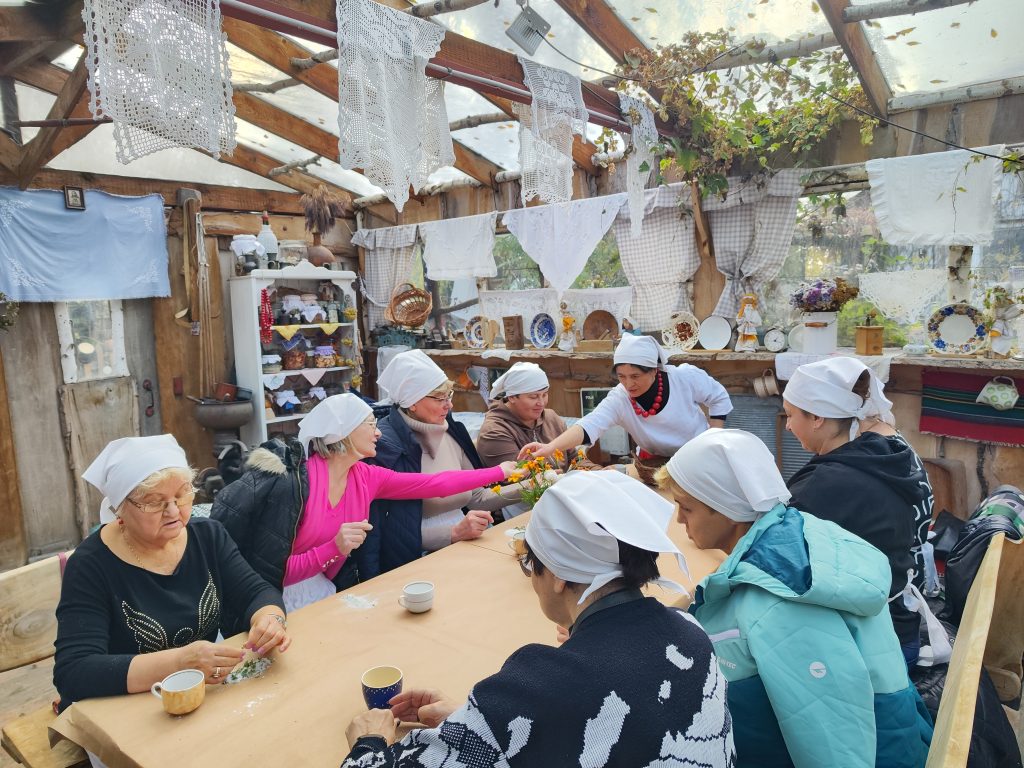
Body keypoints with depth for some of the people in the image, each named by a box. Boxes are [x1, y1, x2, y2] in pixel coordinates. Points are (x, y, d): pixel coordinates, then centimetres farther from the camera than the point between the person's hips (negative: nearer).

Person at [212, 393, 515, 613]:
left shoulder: (366, 477, -2)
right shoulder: (295, 480, -20)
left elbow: (437, 484, 3)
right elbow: (272, 571, -17)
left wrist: (500, 471, 6)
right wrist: (334, 548, -30)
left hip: (327, 597, 6)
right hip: (282, 606, -6)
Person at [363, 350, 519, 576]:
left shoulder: (452, 432, 8)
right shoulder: (386, 445, -14)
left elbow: (476, 497, 15)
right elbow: (397, 531, -16)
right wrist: (454, 533, -24)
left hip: (467, 542, 8)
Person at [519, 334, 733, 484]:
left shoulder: (686, 377, -26)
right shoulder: (620, 399, -27)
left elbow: (719, 398, -7)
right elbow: (589, 424, -43)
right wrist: (550, 447, -60)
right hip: (655, 465, 1)